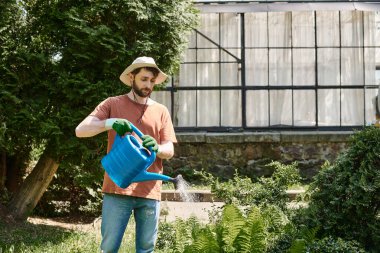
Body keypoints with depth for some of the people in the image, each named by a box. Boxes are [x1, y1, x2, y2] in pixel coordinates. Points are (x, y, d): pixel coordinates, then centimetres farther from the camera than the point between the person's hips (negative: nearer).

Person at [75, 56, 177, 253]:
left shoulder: (161, 111, 12)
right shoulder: (112, 104, 4)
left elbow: (169, 151, 8)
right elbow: (80, 130, -4)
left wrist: (156, 148, -16)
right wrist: (109, 123, -22)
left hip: (149, 191, 3)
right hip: (117, 189, -2)